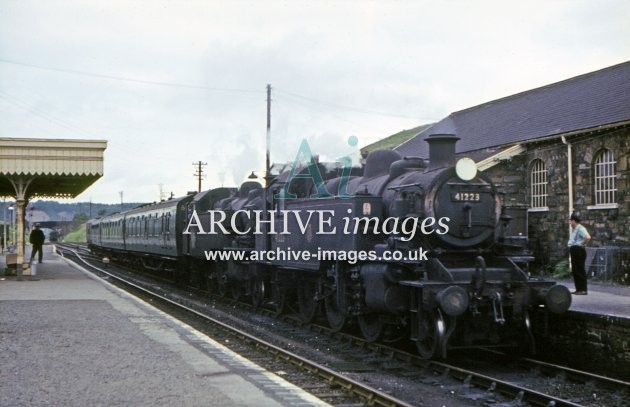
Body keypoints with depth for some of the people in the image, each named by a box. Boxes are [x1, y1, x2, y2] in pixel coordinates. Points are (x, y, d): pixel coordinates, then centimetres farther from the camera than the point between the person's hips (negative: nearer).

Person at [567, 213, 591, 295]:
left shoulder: (580, 228, -15)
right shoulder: (573, 229, 16)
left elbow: (588, 237, -30)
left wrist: (583, 244, -17)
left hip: (579, 251, -10)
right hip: (573, 251, 10)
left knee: (580, 270, -9)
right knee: (574, 271, 12)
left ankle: (583, 290, -7)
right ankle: (578, 289, 17)